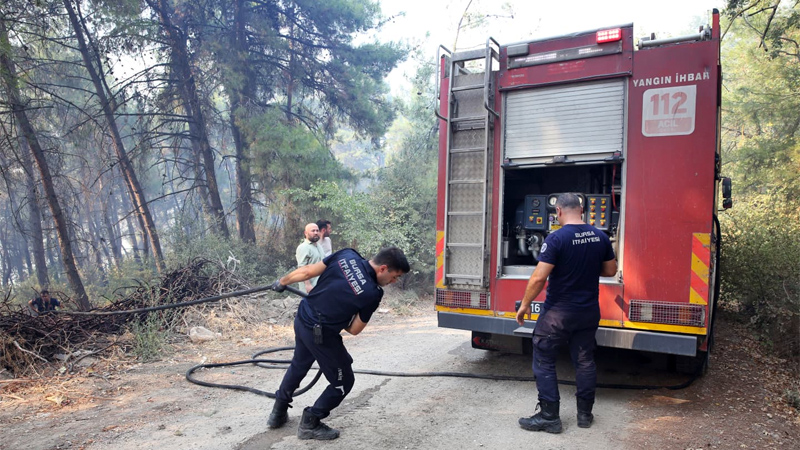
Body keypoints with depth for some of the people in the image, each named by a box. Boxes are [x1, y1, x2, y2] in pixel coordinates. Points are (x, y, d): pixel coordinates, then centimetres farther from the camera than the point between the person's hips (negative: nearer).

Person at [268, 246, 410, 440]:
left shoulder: (347, 255, -9)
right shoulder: (372, 293, -20)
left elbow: (306, 272, -2)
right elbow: (354, 330, -6)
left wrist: (282, 282, 15)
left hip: (301, 319, 7)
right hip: (321, 334, -7)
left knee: (298, 366, 32)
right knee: (343, 381, 14)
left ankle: (278, 413, 47)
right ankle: (310, 424, 22)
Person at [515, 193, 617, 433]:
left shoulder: (556, 239, -18)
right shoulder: (600, 237, 0)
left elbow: (539, 278, -21)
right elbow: (610, 270, 11)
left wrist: (525, 304, -9)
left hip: (558, 313, -6)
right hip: (589, 312, 6)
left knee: (544, 361, 5)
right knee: (585, 361, 16)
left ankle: (549, 417, 9)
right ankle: (585, 414, 26)